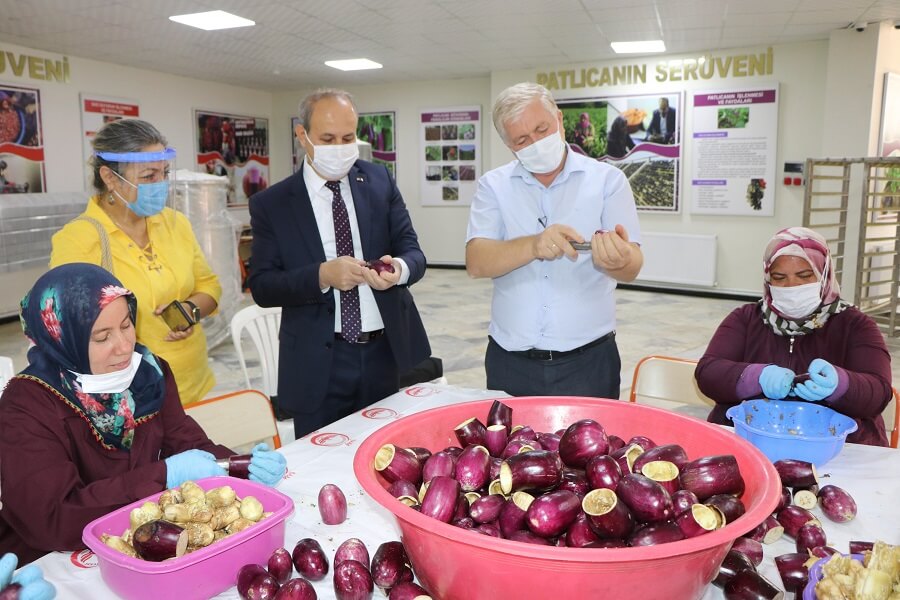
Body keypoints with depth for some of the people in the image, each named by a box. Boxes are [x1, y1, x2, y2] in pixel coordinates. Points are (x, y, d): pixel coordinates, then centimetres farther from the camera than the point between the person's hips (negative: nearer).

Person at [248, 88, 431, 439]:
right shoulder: (271, 204, -1)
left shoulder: (380, 182, 5)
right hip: (320, 366, -2)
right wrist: (322, 275, -23)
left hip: (390, 353, 2)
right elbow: (261, 286, -6)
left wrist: (399, 268, -23)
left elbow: (413, 252, 1)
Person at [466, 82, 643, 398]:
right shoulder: (493, 185, 2)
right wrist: (534, 245, -28)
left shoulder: (608, 179, -1)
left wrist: (617, 260, -33)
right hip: (509, 361, 1)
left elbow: (632, 268, -10)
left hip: (588, 361, -1)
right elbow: (477, 262, -10)